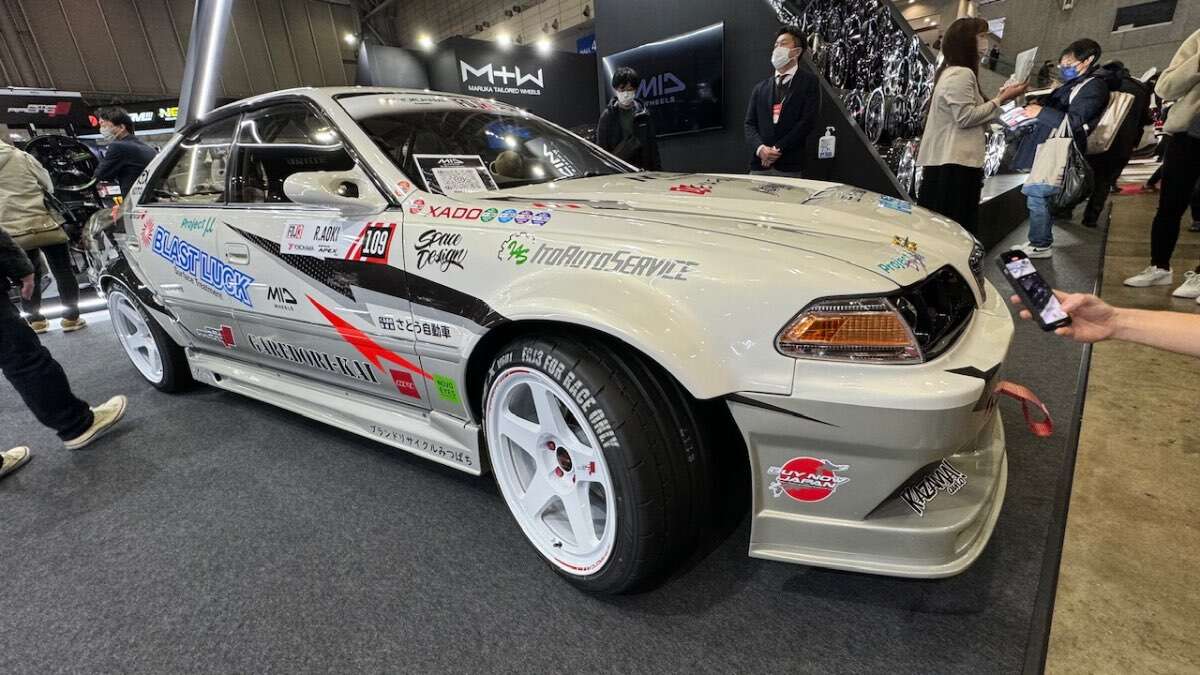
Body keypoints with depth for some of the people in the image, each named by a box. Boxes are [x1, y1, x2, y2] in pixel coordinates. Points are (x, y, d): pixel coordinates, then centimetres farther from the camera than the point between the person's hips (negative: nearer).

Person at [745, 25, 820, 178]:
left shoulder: (809, 82, 7)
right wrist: (760, 148, -10)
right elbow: (750, 124, 10)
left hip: (789, 166, -3)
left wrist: (778, 149, -12)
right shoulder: (760, 87, 17)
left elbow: (807, 121, -3)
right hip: (759, 165, 3)